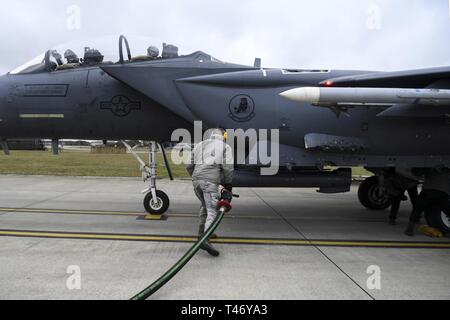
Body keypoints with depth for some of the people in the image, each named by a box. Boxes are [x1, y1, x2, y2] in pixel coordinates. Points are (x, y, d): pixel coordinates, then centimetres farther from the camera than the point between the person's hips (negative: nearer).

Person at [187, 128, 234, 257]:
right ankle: (205, 240, -29)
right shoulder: (225, 147, 10)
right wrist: (228, 184, 10)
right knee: (213, 212, -10)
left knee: (206, 205, 27)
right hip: (210, 182, -6)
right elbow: (228, 168, -3)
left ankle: (202, 232, 29)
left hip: (196, 180, 6)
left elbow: (190, 166, 21)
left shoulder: (199, 146, 24)